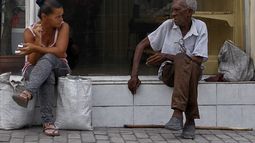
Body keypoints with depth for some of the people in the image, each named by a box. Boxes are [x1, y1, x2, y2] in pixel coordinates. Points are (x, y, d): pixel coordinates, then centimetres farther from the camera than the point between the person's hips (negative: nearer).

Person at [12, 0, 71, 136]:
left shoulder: (63, 27, -13)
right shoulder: (30, 32, -15)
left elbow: (60, 51, -26)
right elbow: (33, 61, -18)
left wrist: (35, 48, -36)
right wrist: (38, 39, -33)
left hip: (58, 67, 0)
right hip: (35, 69, 0)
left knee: (48, 58, -36)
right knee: (47, 76, -38)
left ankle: (27, 94, -52)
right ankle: (48, 122, -43)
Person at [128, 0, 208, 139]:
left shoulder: (200, 27, -6)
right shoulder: (168, 25, -4)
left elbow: (198, 59, -14)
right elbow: (141, 45, 0)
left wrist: (166, 56, -17)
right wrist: (134, 76, -8)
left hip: (192, 71, 0)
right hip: (169, 72, 0)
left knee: (183, 61, -36)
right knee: (183, 60, -35)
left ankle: (178, 114, -40)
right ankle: (190, 120, -37)